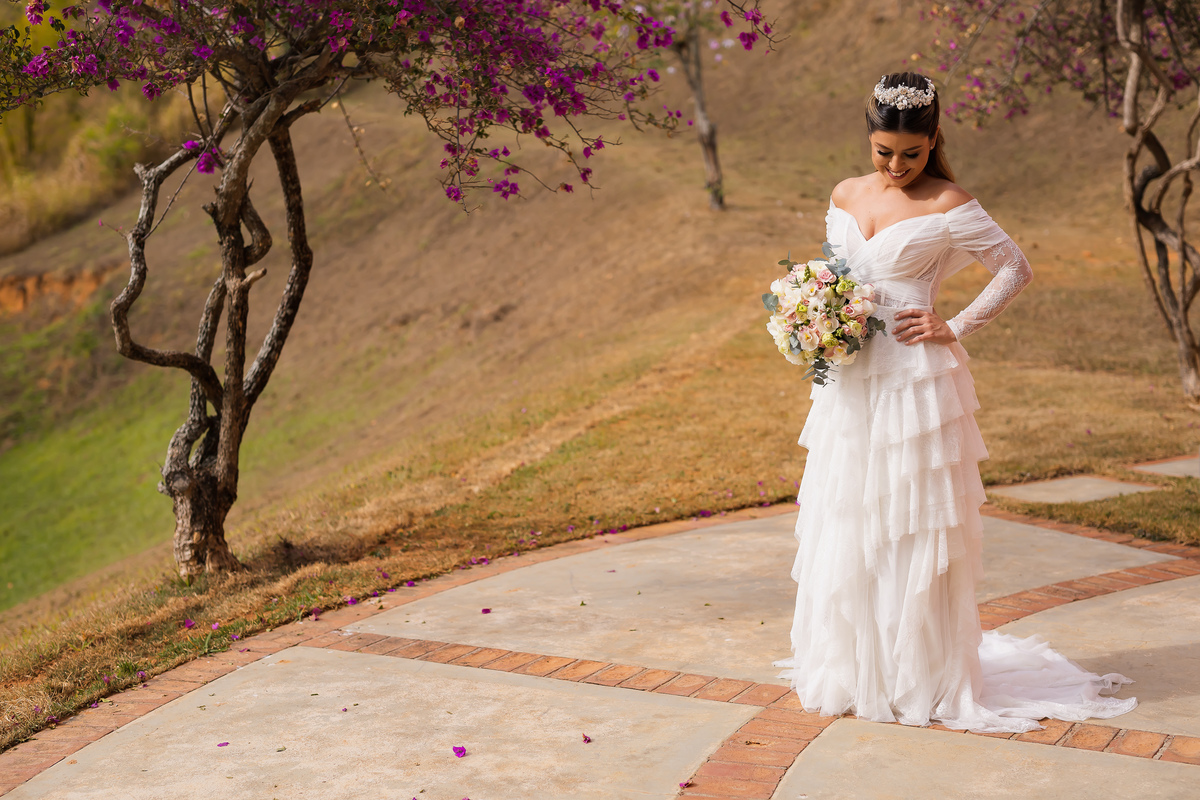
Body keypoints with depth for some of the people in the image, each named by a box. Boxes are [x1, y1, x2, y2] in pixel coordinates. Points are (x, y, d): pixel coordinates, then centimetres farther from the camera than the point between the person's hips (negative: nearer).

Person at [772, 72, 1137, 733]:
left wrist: (957, 329, -9)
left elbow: (1016, 270, -2)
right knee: (841, 527, 8)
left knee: (912, 531, 0)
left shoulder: (947, 206, -6)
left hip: (915, 383, -5)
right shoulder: (845, 196, 10)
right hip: (852, 382, 6)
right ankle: (850, 671, 22)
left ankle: (924, 680, 13)